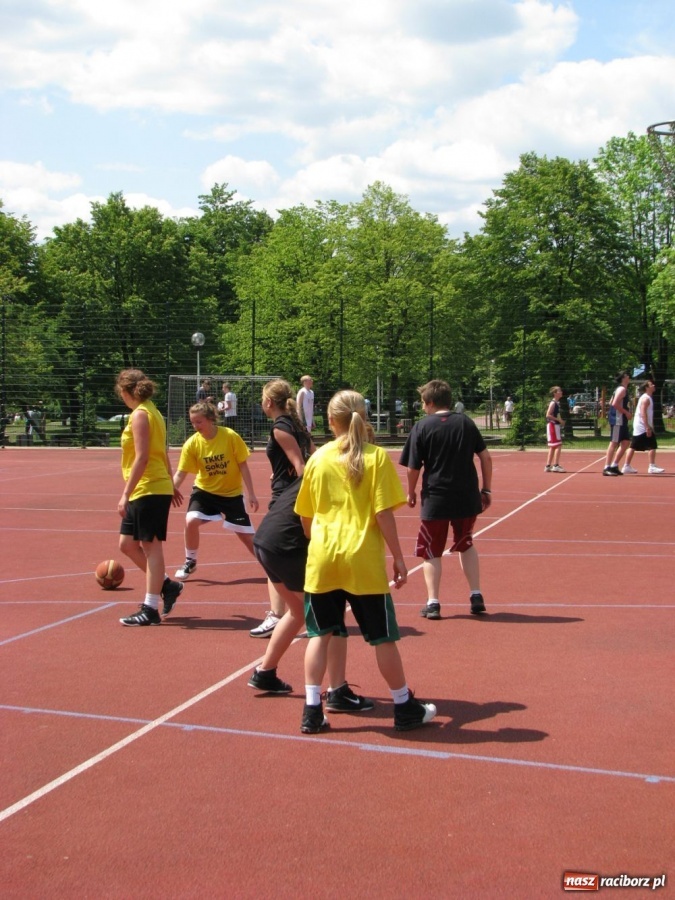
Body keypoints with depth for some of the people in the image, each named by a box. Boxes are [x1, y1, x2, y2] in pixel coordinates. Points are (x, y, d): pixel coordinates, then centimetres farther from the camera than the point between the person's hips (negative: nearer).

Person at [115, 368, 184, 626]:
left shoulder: (140, 415, -13)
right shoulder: (152, 412, 15)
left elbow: (141, 458, -20)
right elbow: (162, 454, 20)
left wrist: (126, 494, -20)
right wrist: (171, 485, 26)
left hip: (148, 490, -9)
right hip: (157, 488, 9)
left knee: (151, 547, -4)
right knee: (127, 544, 14)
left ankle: (150, 610, 2)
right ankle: (167, 585, 21)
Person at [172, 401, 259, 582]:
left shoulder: (230, 436, -19)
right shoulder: (192, 443, -14)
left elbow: (243, 466, -10)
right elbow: (180, 474, -11)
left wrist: (250, 494, -10)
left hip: (231, 492, -1)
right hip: (205, 490, 1)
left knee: (246, 534, 1)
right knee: (191, 521, -22)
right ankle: (190, 563, 1)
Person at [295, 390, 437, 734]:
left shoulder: (318, 458, 3)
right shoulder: (377, 457, -6)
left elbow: (305, 516, 10)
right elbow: (384, 514, -11)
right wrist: (398, 557, -3)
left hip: (322, 560, 3)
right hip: (363, 562, -3)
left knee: (321, 633, 12)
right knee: (382, 636, 9)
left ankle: (312, 711, 10)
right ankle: (405, 708, 21)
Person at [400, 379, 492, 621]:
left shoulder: (422, 427, -5)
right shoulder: (466, 422, 5)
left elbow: (413, 468, -6)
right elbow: (485, 457, 4)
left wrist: (411, 492, 10)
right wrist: (486, 489, 12)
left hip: (435, 499, -3)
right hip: (467, 498, 4)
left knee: (431, 552, 8)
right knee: (466, 545, 22)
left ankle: (433, 603, 3)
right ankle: (476, 596, 18)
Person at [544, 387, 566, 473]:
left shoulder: (557, 403, 15)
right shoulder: (553, 403, -14)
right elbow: (548, 415, -21)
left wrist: (561, 420, 10)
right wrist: (558, 419, -19)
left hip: (556, 426, 10)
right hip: (553, 425, -10)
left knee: (553, 447, 12)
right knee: (558, 445, -10)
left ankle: (548, 466, 15)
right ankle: (556, 465, -9)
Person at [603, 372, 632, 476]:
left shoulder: (620, 389, 18)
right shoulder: (622, 389, -12)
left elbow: (611, 403, 23)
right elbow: (615, 404, -24)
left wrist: (626, 408, 18)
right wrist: (626, 412, -16)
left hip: (621, 420, 10)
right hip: (617, 419, -10)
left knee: (626, 442, 11)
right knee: (614, 443, -10)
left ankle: (614, 466, 13)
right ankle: (607, 468, -10)